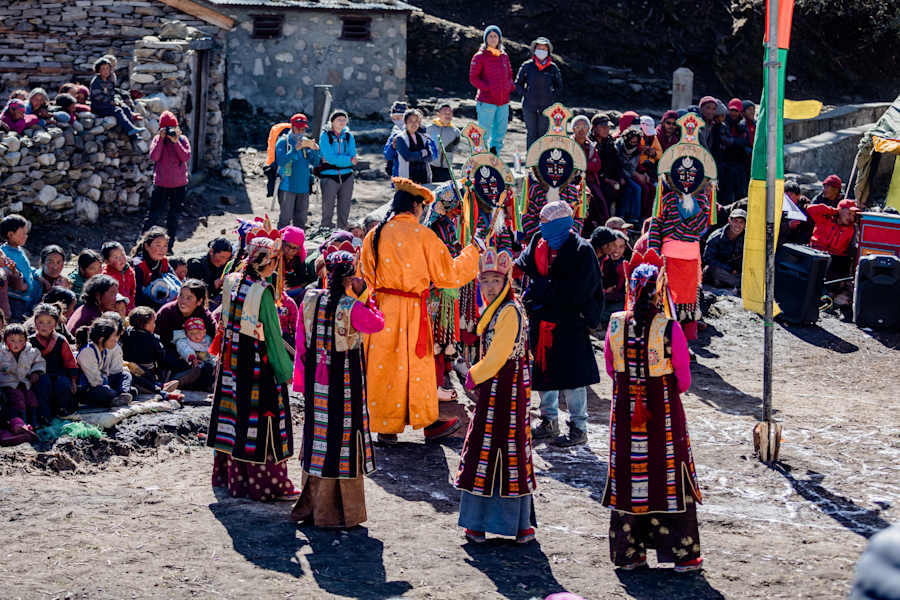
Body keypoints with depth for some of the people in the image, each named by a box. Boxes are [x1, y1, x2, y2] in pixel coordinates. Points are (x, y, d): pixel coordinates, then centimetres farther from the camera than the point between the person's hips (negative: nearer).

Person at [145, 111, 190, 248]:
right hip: (161, 183, -1)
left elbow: (186, 157, -11)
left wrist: (176, 142, -18)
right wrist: (161, 139, -17)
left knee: (173, 216, 10)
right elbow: (153, 157, -14)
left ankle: (169, 245, 19)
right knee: (154, 214, -4)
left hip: (179, 185, 1)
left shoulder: (182, 139, 1)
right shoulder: (157, 139, 0)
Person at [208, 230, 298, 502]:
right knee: (260, 418, -1)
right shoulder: (263, 291, -17)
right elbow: (272, 334, -13)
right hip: (258, 364, -7)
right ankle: (265, 483, 4)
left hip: (231, 363, 7)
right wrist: (286, 369, -7)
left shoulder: (232, 282, 1)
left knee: (234, 413, 15)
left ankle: (227, 474, 25)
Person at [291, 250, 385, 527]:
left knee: (317, 436, 16)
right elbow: (378, 324, -2)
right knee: (344, 438, 4)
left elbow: (301, 343, 4)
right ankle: (341, 511, 10)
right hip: (345, 380, -5)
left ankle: (310, 505, 25)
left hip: (316, 380, 5)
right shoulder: (352, 307, -19)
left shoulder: (309, 300, -3)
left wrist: (302, 378, 13)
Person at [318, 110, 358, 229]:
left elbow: (353, 156, -2)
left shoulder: (349, 136, 9)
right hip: (329, 176, -4)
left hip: (346, 176, 4)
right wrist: (350, 160, -14)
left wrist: (336, 159, -17)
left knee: (344, 211, 7)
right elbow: (330, 157, -14)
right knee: (328, 210, -5)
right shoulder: (325, 136, -3)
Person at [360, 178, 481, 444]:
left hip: (381, 309, 4)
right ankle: (427, 421, 18)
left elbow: (365, 276, 8)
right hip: (411, 311, -4)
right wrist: (472, 254, 10)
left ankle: (386, 427, 16)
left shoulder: (375, 235, 2)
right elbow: (447, 274, -4)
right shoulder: (422, 234, -10)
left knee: (383, 365, 10)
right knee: (417, 363, 7)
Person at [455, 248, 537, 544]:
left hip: (506, 390, -10)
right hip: (492, 389, 10)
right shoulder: (495, 309, 15)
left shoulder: (509, 311, -16)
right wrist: (478, 382, 11)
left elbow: (497, 356, -19)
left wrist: (473, 378, -6)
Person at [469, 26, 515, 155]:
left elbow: (509, 75, 24)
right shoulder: (480, 56, -2)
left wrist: (510, 86, 4)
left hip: (503, 101, 6)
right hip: (486, 101, -6)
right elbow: (473, 78, -4)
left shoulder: (504, 56, 14)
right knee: (484, 133, -7)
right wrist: (487, 88, -15)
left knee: (500, 132, 9)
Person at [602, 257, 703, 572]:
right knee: (670, 474, 7)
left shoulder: (616, 324, -6)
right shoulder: (669, 328, -16)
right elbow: (684, 380, -7)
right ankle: (682, 554, 13)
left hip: (624, 409, 3)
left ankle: (627, 552, 17)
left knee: (628, 474, 11)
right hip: (663, 411, -3)